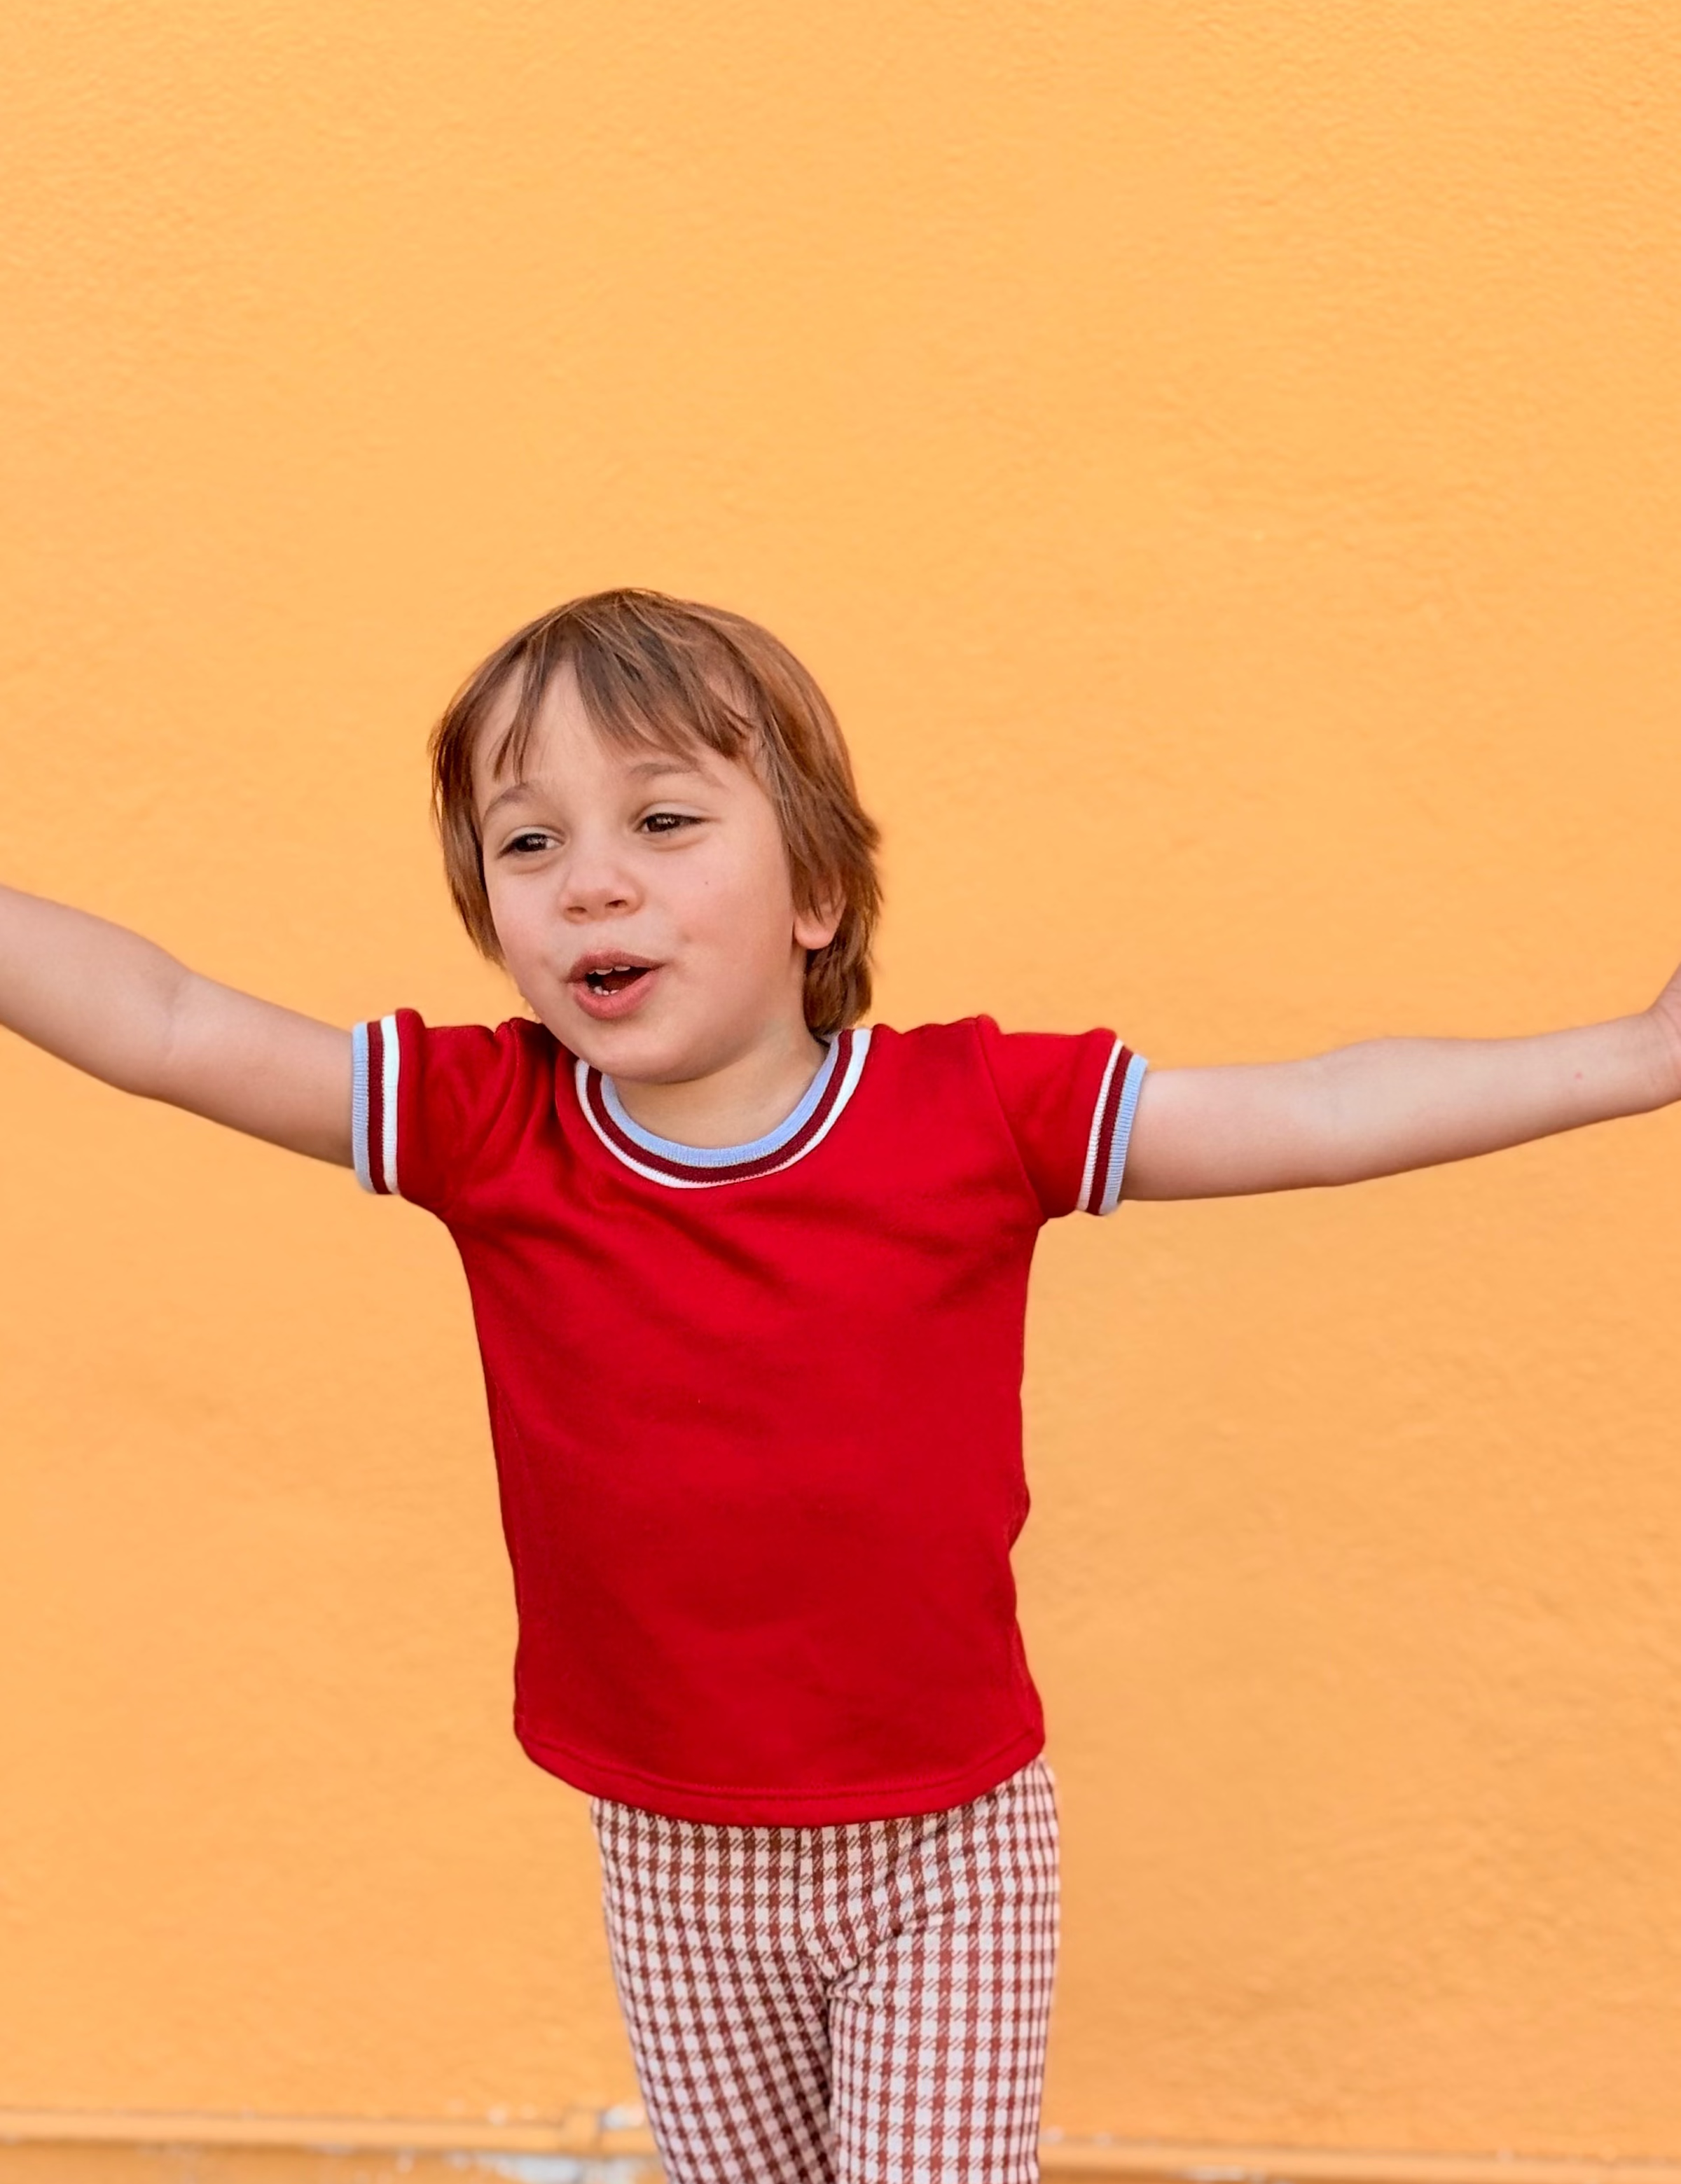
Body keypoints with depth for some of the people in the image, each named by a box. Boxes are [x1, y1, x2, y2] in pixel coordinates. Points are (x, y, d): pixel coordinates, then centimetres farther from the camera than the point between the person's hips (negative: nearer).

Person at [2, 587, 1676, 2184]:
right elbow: (169, 1029, -16)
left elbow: (1317, 1113, -15)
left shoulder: (973, 1116, -15)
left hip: (951, 1838, -2)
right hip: (674, 1852, 2)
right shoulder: (484, 1132, -12)